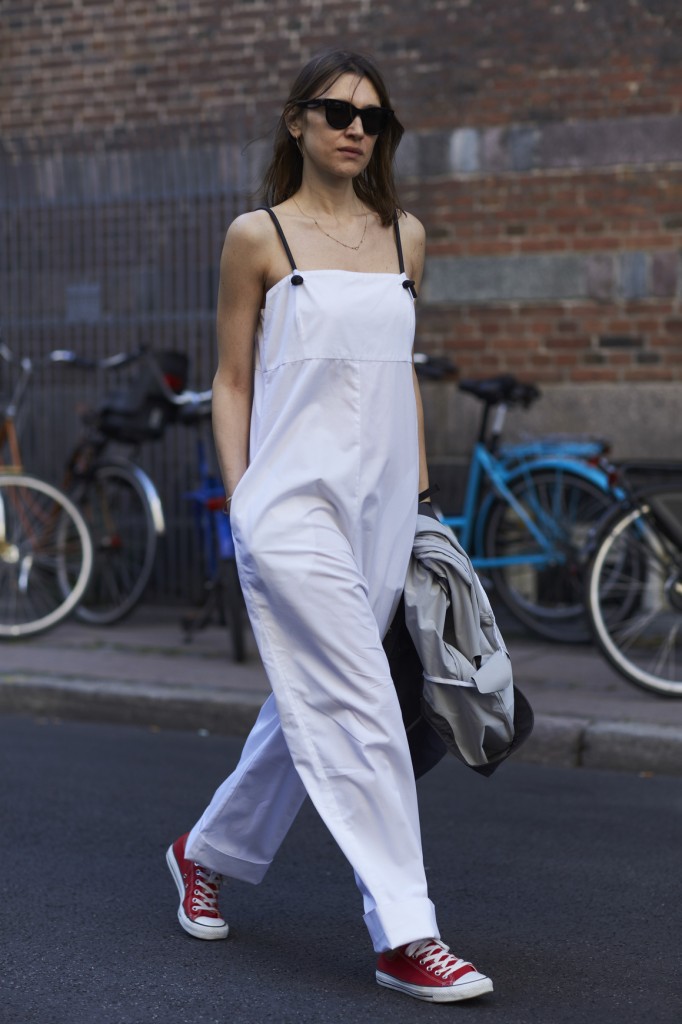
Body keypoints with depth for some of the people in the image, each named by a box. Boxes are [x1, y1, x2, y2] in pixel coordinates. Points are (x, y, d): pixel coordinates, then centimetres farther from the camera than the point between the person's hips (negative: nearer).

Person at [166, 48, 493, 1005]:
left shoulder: (404, 235, 12)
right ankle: (405, 935, -6)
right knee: (361, 716, -11)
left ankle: (209, 851, 36)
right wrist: (239, 498, -3)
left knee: (312, 703, 14)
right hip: (294, 502, -5)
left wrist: (421, 488, 16)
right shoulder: (258, 235, 0)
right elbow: (231, 380, 3)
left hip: (380, 505, 6)